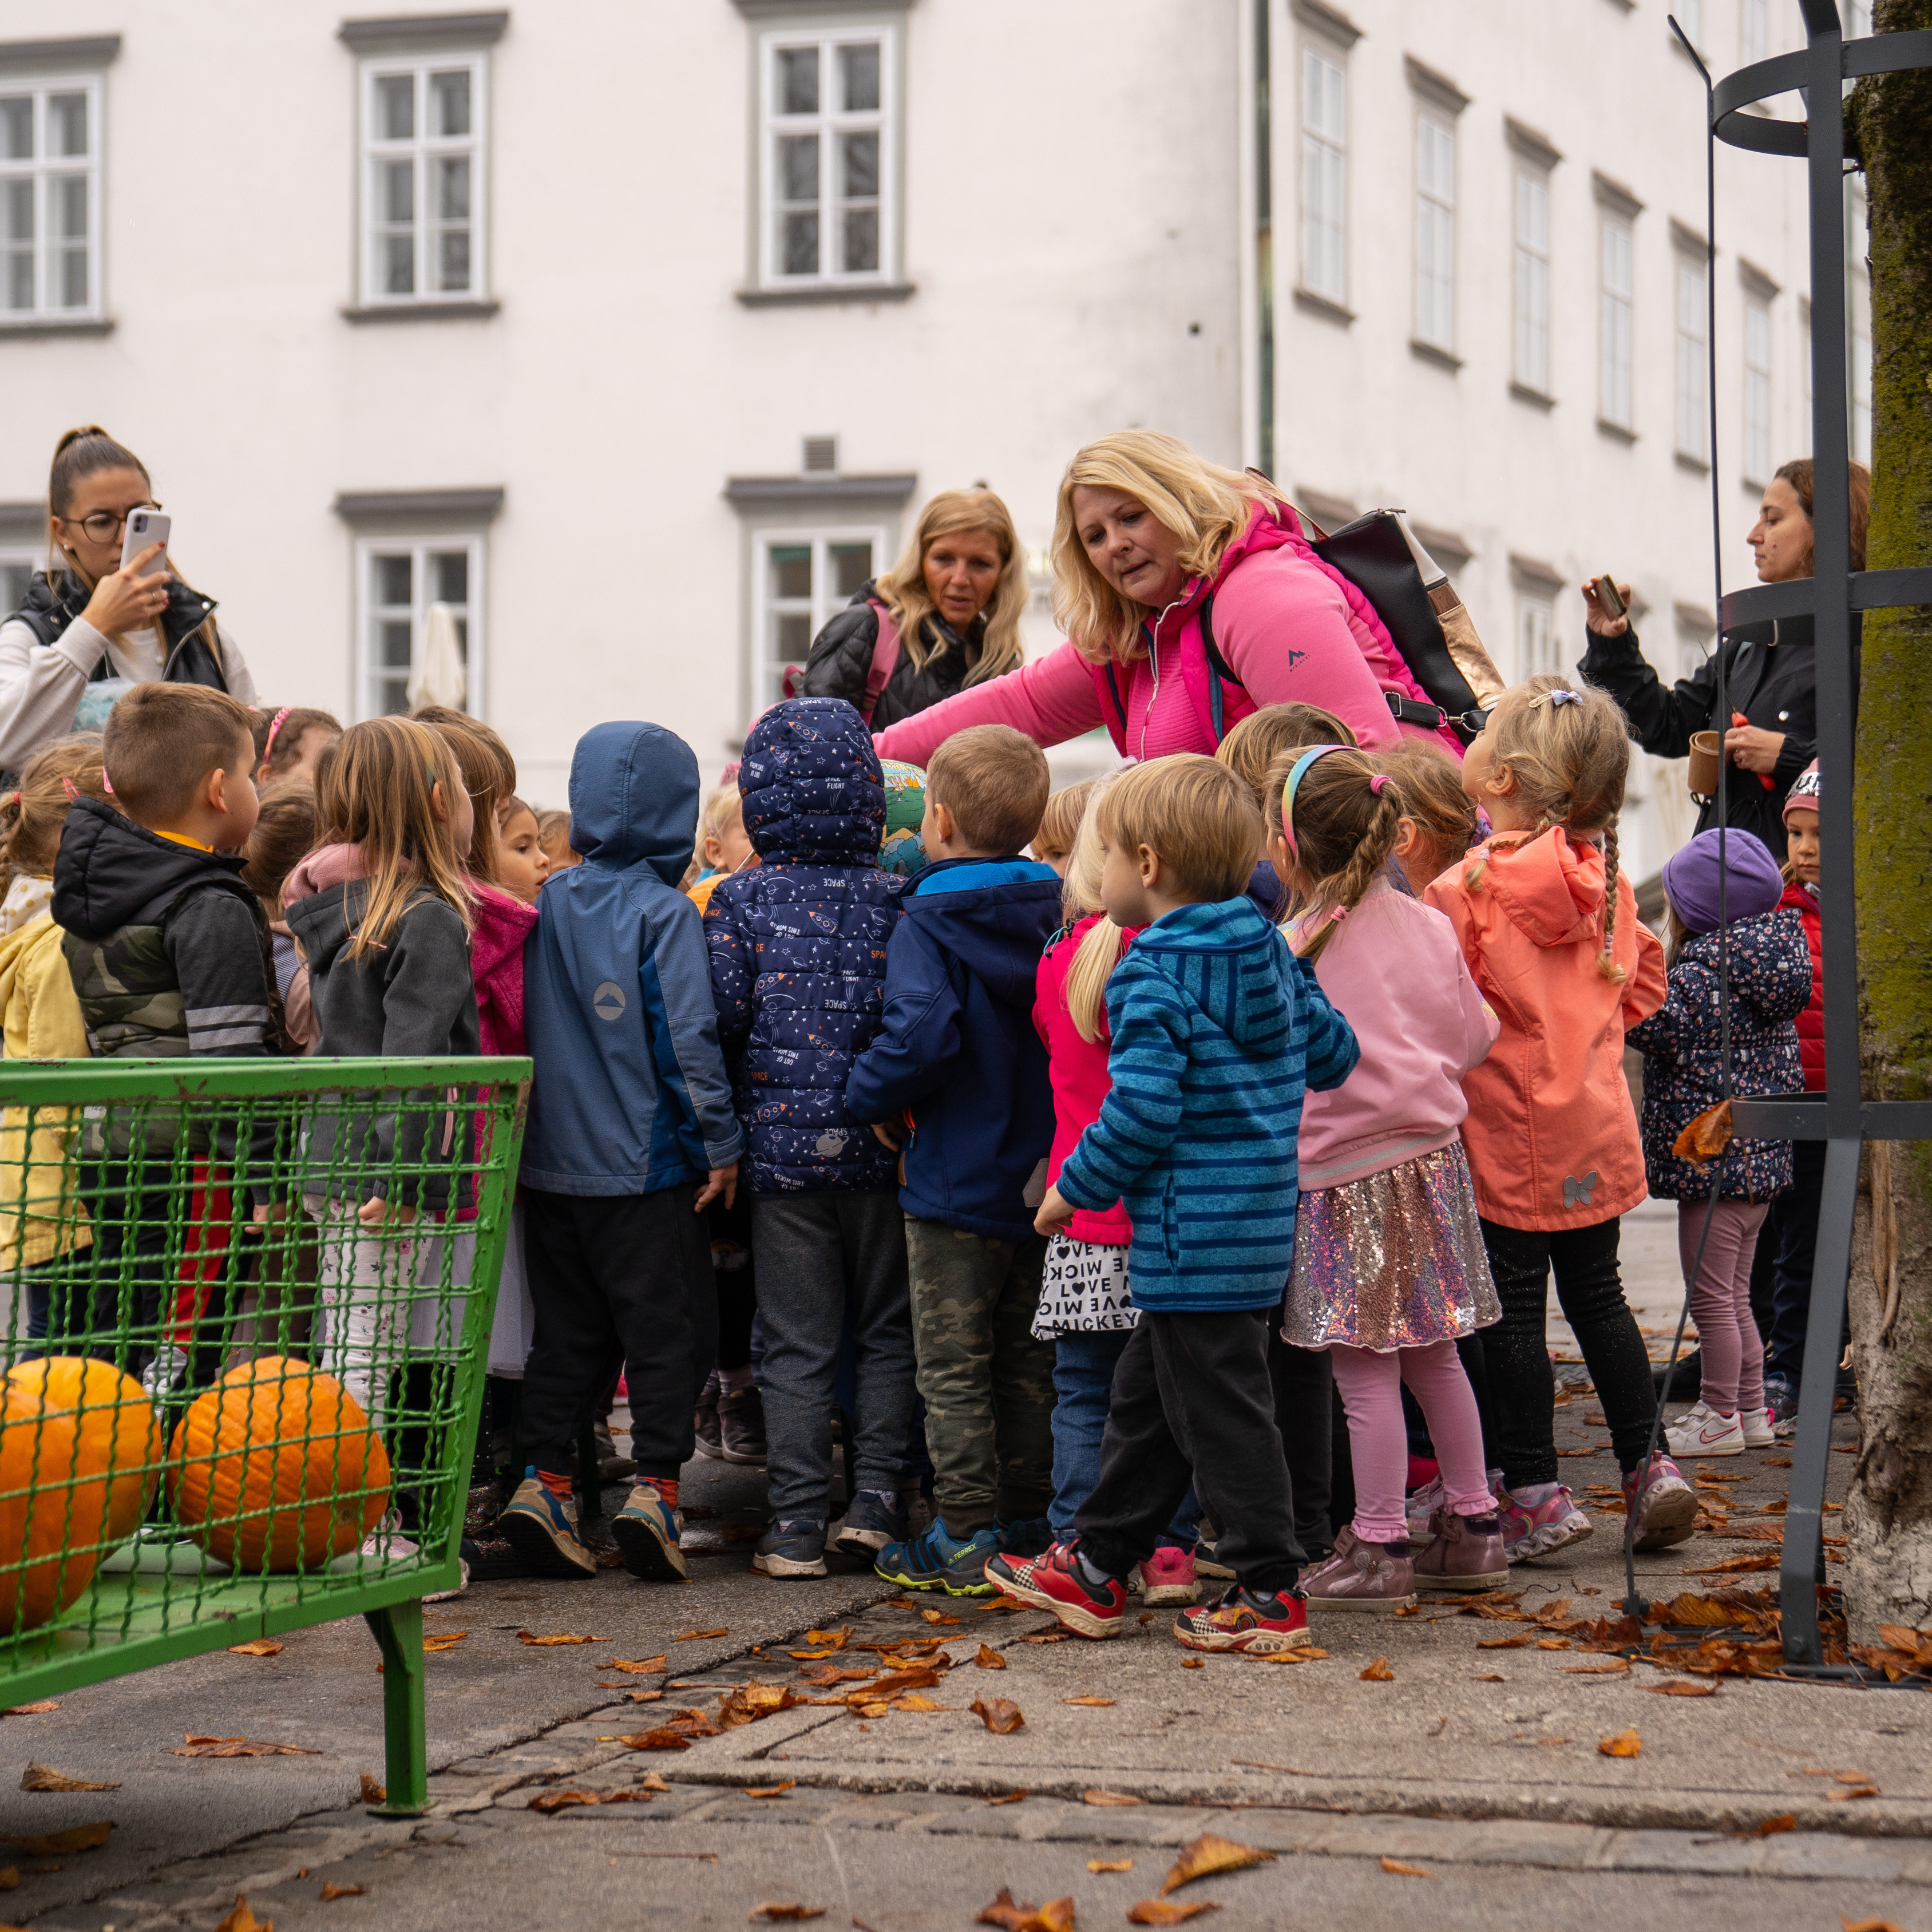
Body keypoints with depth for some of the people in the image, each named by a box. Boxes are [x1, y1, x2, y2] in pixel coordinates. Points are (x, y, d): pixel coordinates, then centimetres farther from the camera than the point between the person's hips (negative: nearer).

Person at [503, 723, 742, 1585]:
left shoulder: (547, 903, 6)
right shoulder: (663, 912, -11)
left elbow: (522, 1023, 13)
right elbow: (689, 1034, -14)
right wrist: (721, 1141, -7)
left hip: (550, 1160, 5)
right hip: (644, 1162, -5)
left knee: (565, 1327, 13)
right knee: (669, 1328, 3)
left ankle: (543, 1480, 7)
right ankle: (654, 1487, -3)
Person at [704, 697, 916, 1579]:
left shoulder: (739, 900, -4)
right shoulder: (895, 899, -3)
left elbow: (721, 1016, -9)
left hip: (782, 1142, 0)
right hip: (878, 1145, 0)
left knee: (795, 1341, 5)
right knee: (887, 1329, 14)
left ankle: (797, 1523, 3)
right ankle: (876, 1497, 7)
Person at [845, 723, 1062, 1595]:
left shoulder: (927, 925, -15)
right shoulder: (1057, 914, 2)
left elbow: (923, 1032, -28)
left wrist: (874, 1097, -12)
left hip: (956, 1184, -6)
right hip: (1044, 1179, 6)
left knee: (952, 1367, 3)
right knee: (1027, 1364, 16)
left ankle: (965, 1538, 3)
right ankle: (1030, 1527, 22)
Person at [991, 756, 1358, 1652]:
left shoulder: (1152, 977, -17)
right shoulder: (1272, 954, 7)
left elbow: (1142, 1110, -23)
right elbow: (1335, 1052, 13)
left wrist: (1074, 1188, -9)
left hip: (1194, 1233, -9)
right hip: (1260, 1225, 9)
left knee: (1220, 1410, 0)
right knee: (1145, 1398, 18)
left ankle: (1269, 1593, 6)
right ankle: (1095, 1568, 28)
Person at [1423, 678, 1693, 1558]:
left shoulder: (1470, 885, -17)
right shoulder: (1602, 874, 2)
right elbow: (1642, 975, 13)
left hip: (1510, 1134, -6)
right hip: (1598, 1124, 6)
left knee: (1512, 1310, 2)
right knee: (1597, 1294, 15)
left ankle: (1535, 1493, 5)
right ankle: (1649, 1466, 15)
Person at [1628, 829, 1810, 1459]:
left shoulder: (1707, 966, -18)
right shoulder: (1763, 957, 9)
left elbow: (1654, 1022, -23)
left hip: (1713, 1153, -10)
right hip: (1759, 1154, 10)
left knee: (1710, 1295, 0)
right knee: (1734, 1295, 18)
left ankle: (1720, 1417, 7)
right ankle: (1751, 1410, 23)